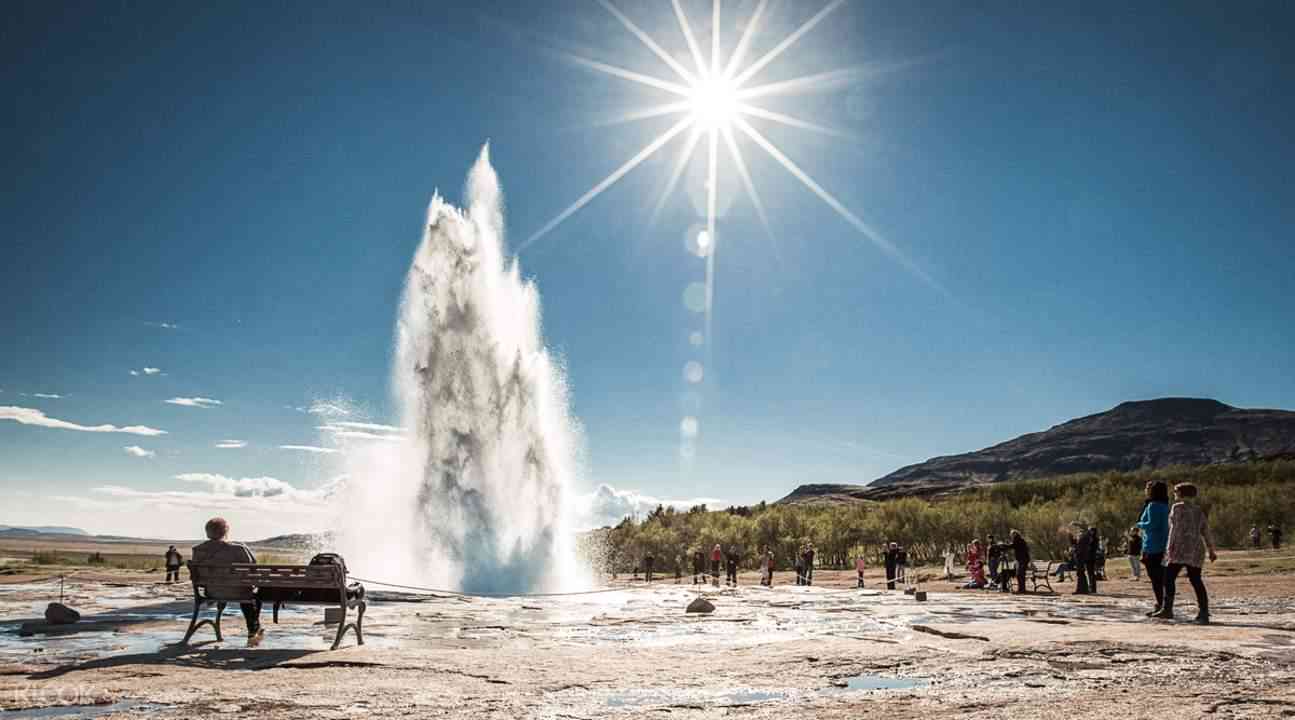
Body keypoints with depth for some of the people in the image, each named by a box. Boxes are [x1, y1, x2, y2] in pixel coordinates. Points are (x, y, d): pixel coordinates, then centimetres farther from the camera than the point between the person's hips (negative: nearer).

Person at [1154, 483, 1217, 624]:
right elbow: (1206, 532, 15)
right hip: (1196, 550, 7)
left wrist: (1170, 547, -15)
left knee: (1169, 578, -1)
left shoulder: (1178, 507, -4)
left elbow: (1176, 528, -12)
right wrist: (1211, 550, 18)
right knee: (1196, 580, 4)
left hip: (1180, 549, -7)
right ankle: (1203, 614, -4)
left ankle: (1167, 610, -6)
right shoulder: (1198, 510, 16)